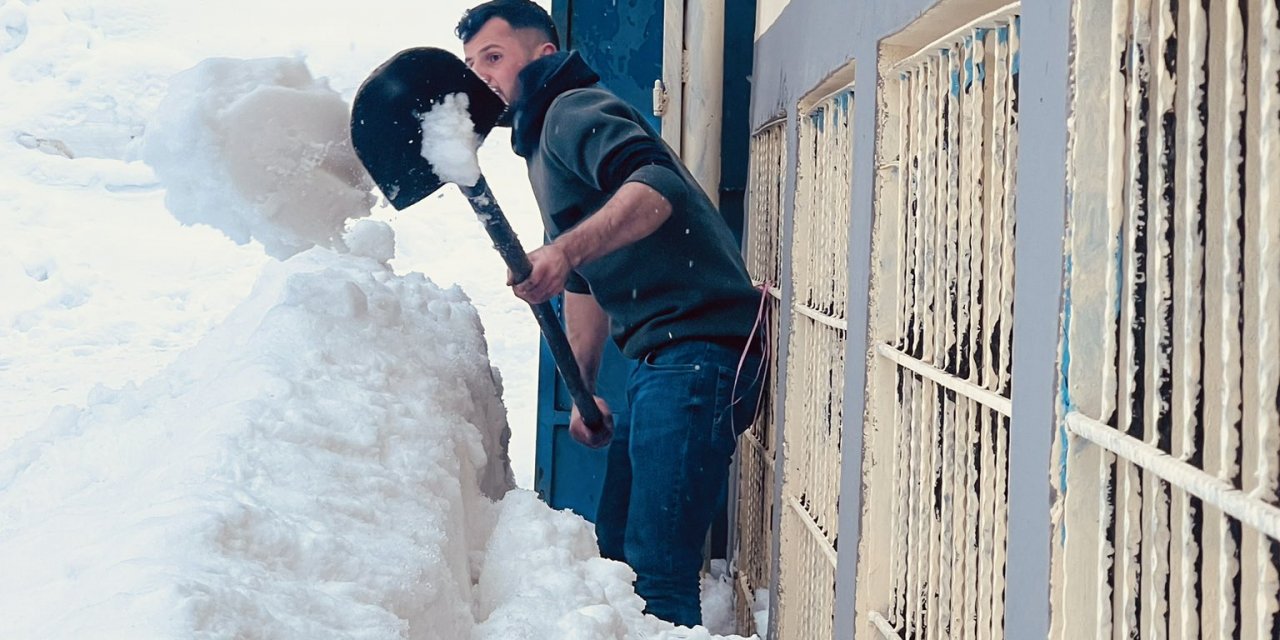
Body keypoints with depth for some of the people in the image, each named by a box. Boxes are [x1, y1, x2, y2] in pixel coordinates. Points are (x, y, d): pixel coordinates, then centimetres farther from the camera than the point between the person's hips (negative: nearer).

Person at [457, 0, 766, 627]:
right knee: (615, 550, 18)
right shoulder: (542, 148, 25)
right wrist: (582, 389, 29)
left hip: (697, 351, -11)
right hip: (661, 362, 11)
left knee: (658, 573, -13)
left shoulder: (573, 110, -7)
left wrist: (565, 252, -39)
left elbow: (655, 186, -28)